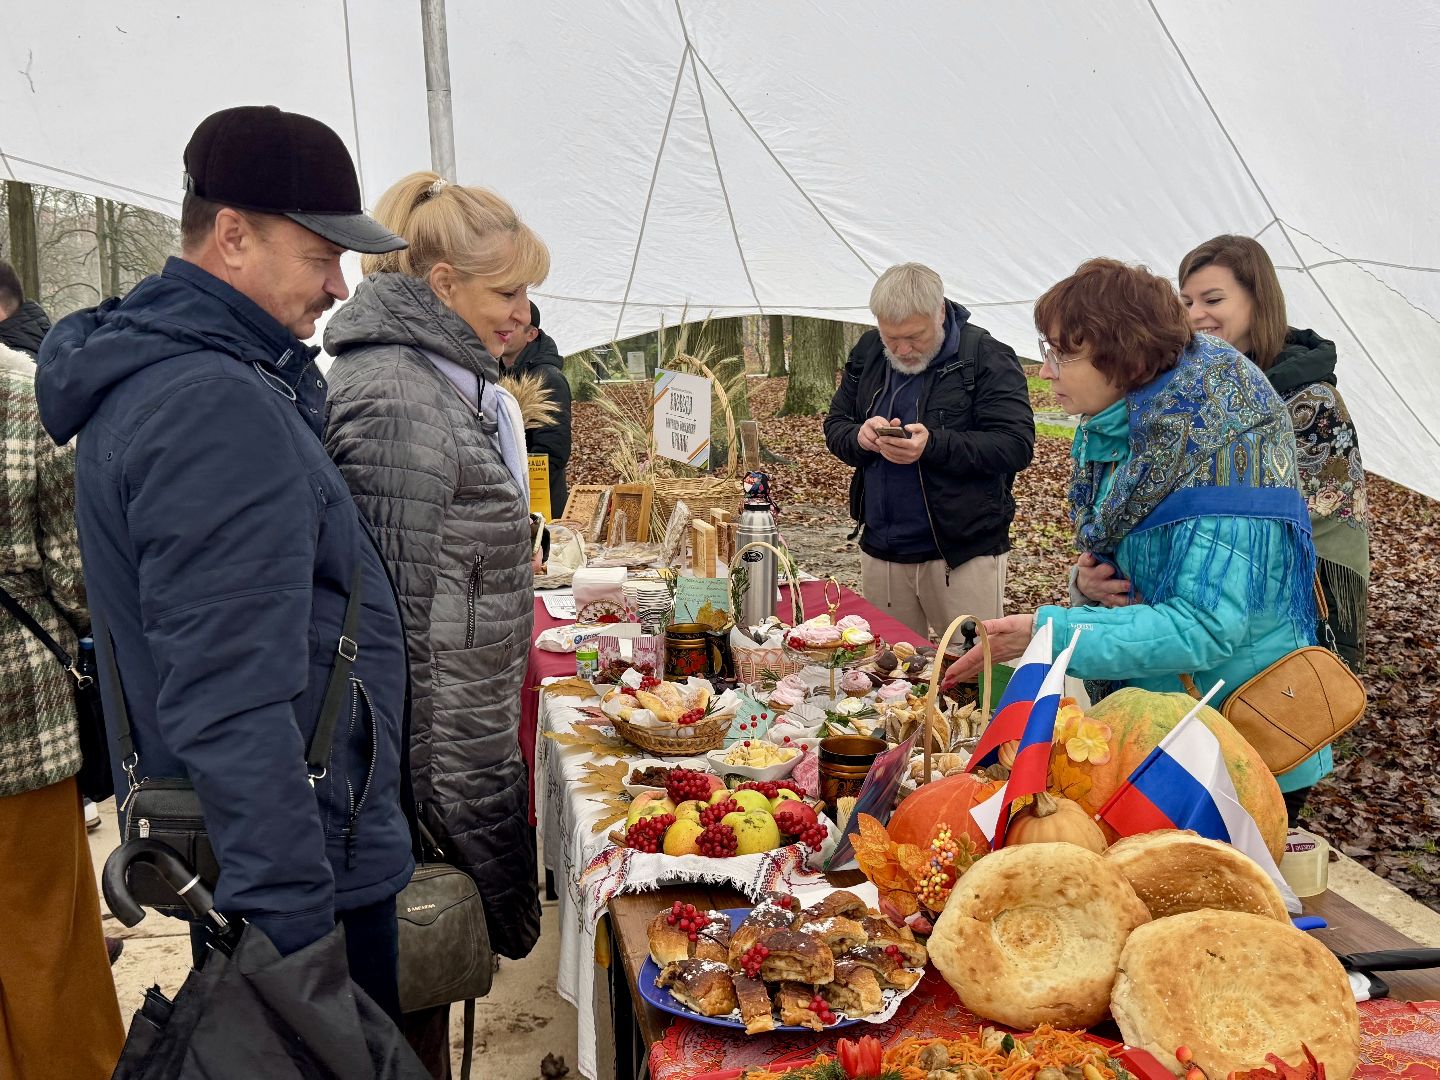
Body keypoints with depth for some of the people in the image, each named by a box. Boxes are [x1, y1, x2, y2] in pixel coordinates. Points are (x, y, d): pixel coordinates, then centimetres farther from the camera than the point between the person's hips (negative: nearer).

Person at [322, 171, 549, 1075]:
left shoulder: (450, 382, 12)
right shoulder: (396, 399, -20)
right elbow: (391, 615, -22)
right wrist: (421, 786, -20)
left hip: (473, 725, 9)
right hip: (437, 746, -9)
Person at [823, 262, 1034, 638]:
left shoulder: (988, 357, -9)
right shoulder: (867, 352, 8)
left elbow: (1016, 445, -17)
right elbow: (834, 427, 11)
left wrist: (933, 445, -28)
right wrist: (861, 437, -13)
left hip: (962, 552, -5)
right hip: (880, 549, 5)